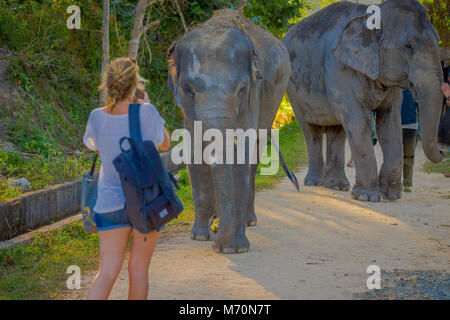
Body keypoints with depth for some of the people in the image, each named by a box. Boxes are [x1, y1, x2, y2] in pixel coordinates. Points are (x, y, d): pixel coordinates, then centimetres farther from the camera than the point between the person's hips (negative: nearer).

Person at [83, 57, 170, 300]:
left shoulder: (97, 117, -8)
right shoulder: (146, 113, -14)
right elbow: (165, 144, 4)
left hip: (111, 202, 2)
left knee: (108, 271, 2)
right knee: (138, 268, 12)